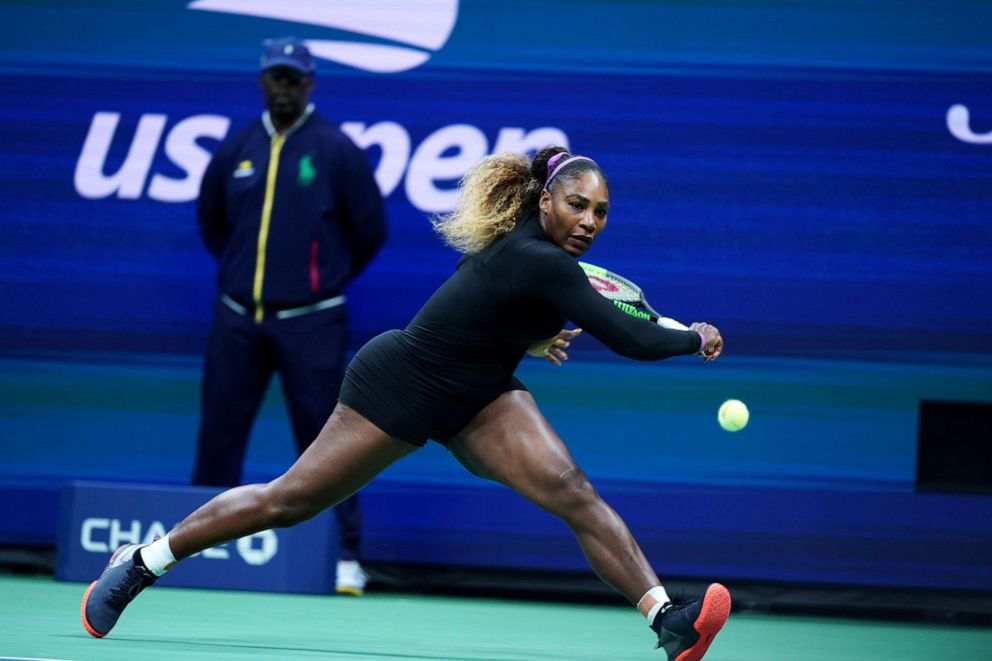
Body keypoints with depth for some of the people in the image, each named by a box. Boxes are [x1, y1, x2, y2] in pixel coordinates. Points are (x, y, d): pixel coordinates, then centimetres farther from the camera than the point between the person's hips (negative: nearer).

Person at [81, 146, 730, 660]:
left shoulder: (527, 242, -5)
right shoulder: (539, 263, -31)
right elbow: (631, 340, -33)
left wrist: (527, 340, 6)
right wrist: (697, 339, -18)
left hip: (476, 396, 8)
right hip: (397, 389, -8)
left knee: (573, 491, -14)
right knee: (287, 500, 4)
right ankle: (137, 563, 22)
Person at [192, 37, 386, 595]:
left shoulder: (337, 150, -1)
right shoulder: (235, 151, 9)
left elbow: (370, 230, 3)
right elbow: (211, 221, 24)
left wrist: (329, 277, 9)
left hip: (310, 320, -4)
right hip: (237, 318, 4)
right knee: (219, 435, 6)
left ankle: (346, 557, -2)